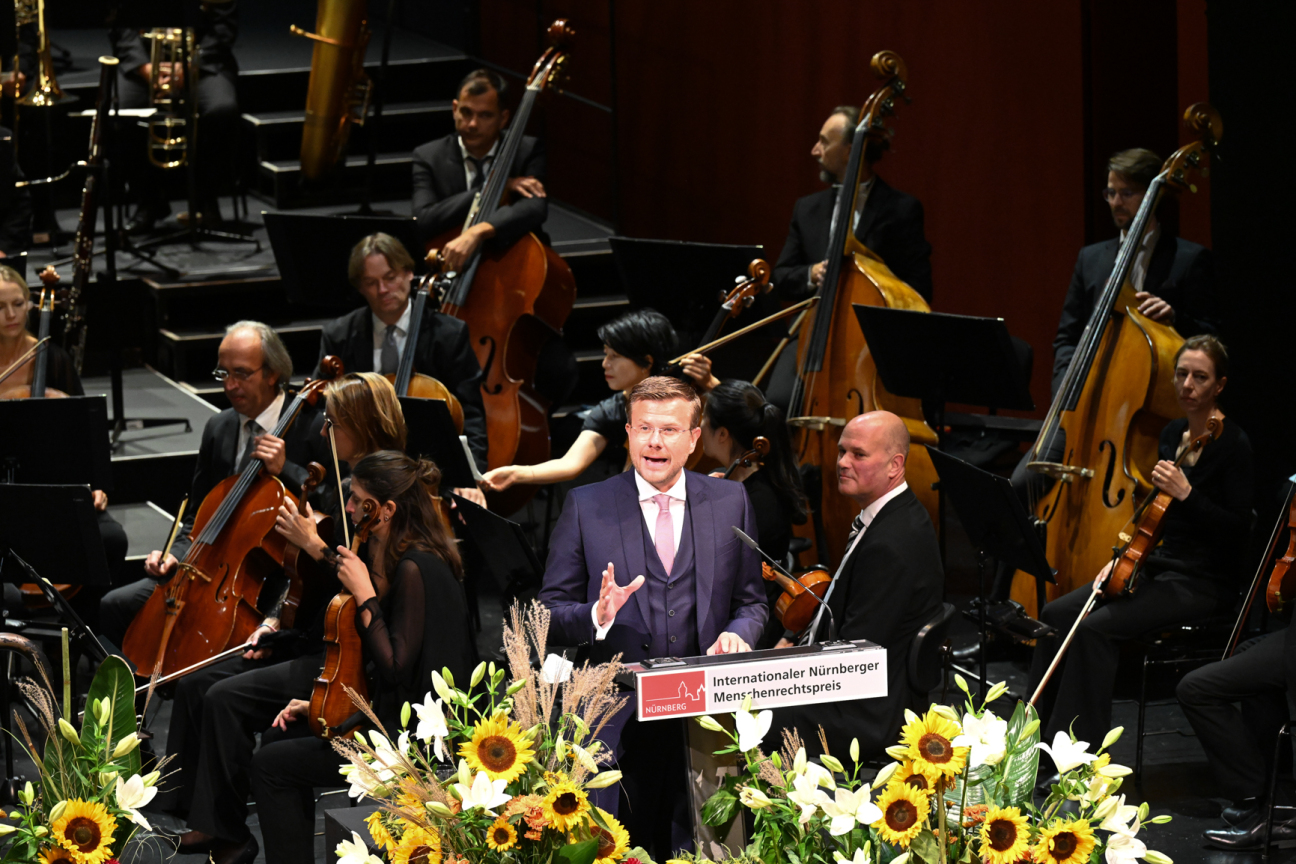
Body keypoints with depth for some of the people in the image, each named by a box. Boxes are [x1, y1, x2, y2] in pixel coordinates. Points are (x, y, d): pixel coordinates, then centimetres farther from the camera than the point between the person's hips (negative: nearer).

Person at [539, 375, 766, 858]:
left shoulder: (730, 502, 9)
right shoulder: (586, 507, 3)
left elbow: (751, 601, 15)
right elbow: (550, 615, 3)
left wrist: (737, 633, -7)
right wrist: (596, 617, -18)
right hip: (618, 724, -2)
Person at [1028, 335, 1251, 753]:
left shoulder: (1233, 444, -12)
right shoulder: (1173, 433, 11)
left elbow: (1238, 528, -17)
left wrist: (1186, 494, -26)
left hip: (1201, 581, -8)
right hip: (1156, 566, 8)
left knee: (1096, 628, -26)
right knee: (1056, 616, -9)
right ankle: (1036, 740, -5)